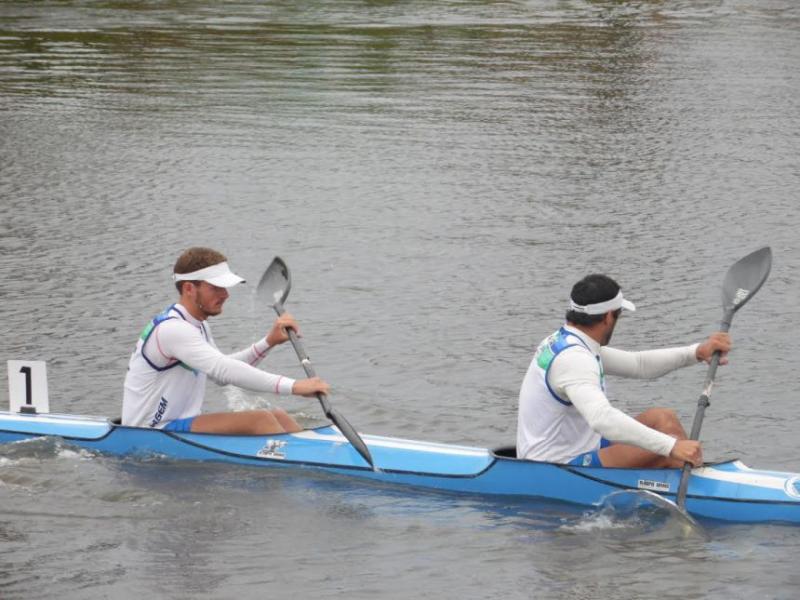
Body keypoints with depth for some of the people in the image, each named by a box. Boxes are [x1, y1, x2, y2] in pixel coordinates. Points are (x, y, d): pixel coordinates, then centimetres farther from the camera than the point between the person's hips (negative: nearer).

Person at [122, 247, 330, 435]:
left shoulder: (198, 326, 13)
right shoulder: (172, 330, -20)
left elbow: (221, 372, 22)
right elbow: (224, 371, -31)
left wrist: (269, 342, 9)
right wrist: (294, 386, -34)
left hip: (178, 425, 10)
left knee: (277, 417, 0)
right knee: (259, 420, -22)